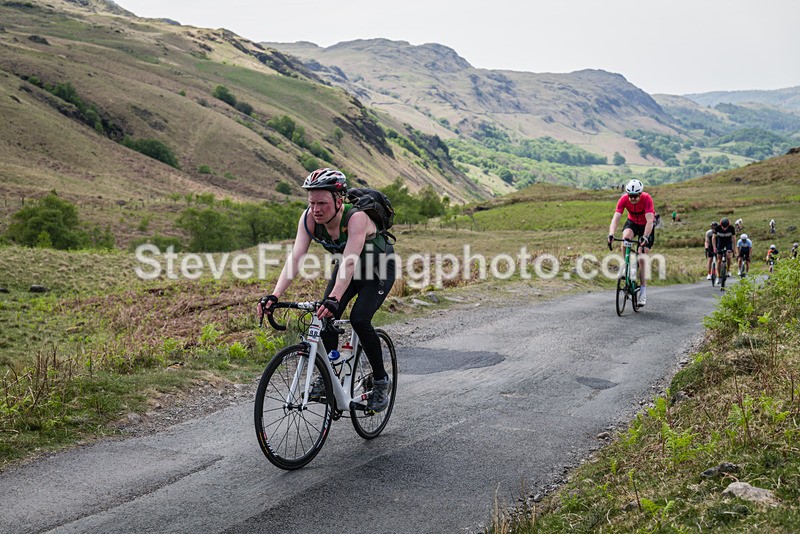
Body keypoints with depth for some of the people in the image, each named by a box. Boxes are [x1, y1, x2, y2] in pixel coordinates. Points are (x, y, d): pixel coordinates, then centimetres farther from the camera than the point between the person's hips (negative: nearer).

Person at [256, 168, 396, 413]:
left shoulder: (356, 218, -37)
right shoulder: (309, 218, -22)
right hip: (347, 266, 5)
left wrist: (334, 298, -61)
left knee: (359, 319, -22)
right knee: (327, 316, -14)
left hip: (380, 268, -5)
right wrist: (274, 296, -41)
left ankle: (381, 380, -2)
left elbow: (350, 262, -48)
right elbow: (295, 258, -29)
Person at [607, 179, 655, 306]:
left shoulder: (647, 198, -31)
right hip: (632, 222, 2)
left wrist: (645, 237, -52)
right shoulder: (624, 199, -25)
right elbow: (616, 218, -31)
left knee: (641, 259, -10)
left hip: (646, 226, -2)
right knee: (626, 237, -34)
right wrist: (611, 234, -48)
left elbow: (650, 221, -38)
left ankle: (643, 290, -1)